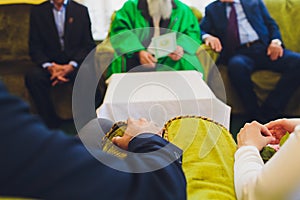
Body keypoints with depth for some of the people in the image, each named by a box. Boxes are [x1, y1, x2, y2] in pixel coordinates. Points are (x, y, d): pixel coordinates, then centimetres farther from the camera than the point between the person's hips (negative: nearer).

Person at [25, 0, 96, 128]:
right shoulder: (37, 12, 9)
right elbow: (35, 47, 4)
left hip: (75, 64, -1)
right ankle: (52, 124, -20)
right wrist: (49, 66, -17)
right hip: (51, 64, 1)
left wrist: (71, 66, -17)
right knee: (32, 76, -30)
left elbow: (89, 45, 1)